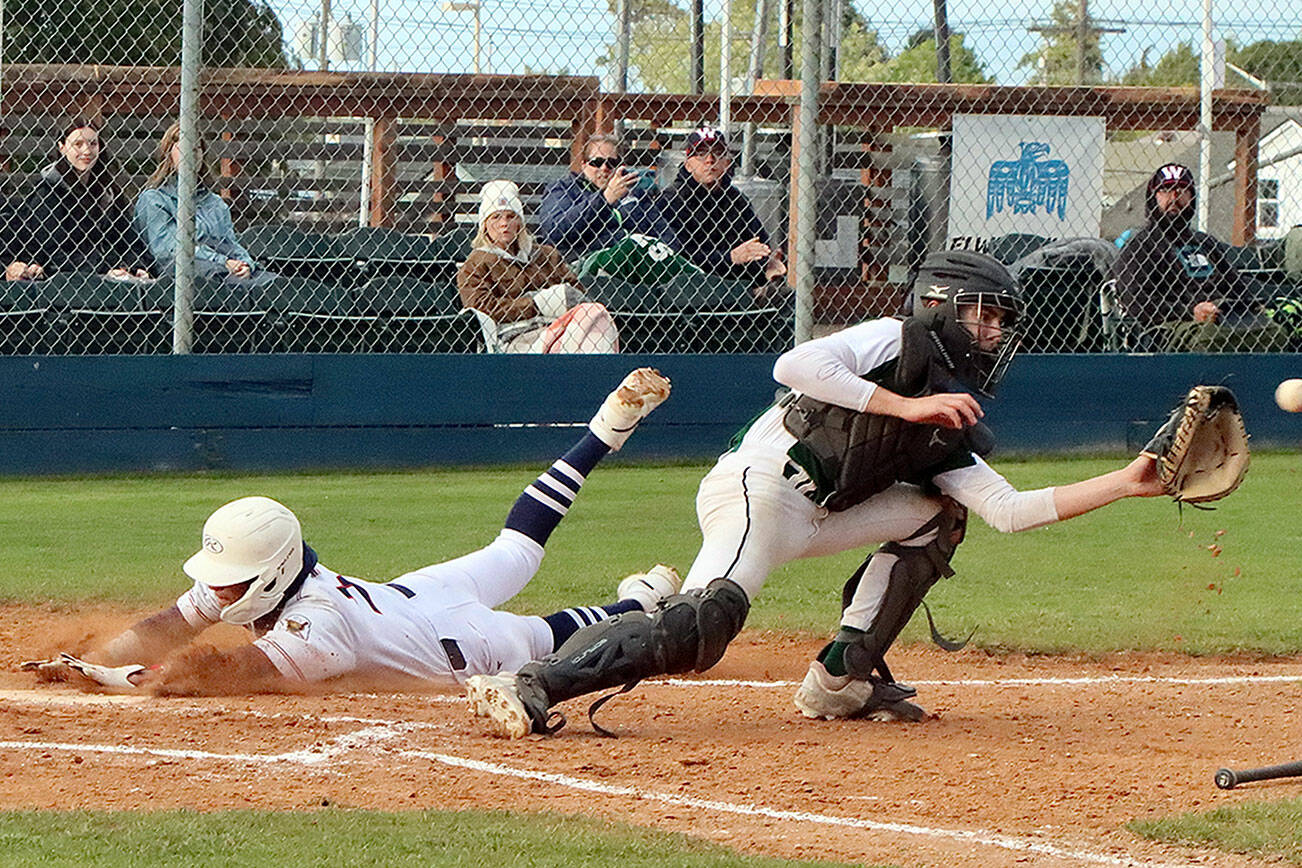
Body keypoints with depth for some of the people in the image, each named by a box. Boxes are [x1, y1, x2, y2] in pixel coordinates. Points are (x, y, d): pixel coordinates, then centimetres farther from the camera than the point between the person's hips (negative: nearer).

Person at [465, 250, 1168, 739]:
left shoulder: (950, 431, 22)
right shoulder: (897, 342, -1)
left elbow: (1010, 510, 15)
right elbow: (795, 365, -17)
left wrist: (1125, 484, 13)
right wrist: (905, 407, -16)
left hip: (812, 516, 9)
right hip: (760, 484, -9)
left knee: (937, 516, 14)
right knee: (705, 623, -31)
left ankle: (841, 679, 6)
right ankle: (529, 691, -38)